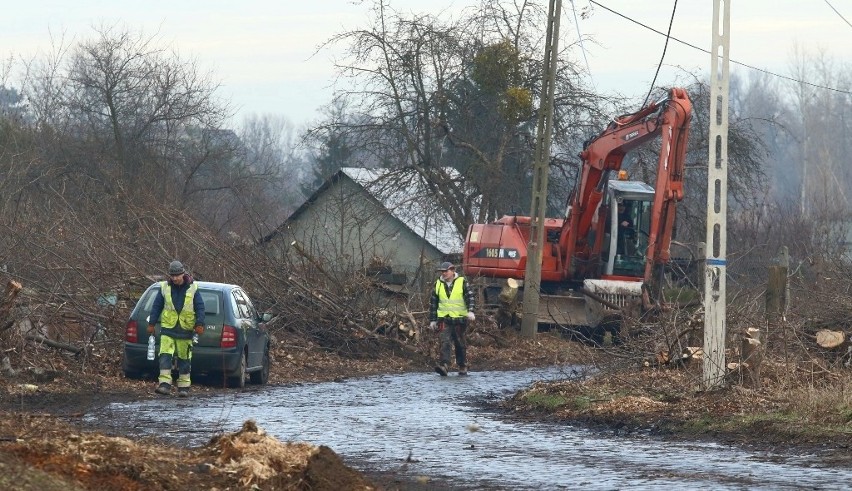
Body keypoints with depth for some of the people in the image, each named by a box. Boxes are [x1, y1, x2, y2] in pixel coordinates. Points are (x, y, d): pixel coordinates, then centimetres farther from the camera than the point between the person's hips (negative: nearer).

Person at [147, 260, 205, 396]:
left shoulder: (192, 288, -1)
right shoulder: (164, 288, 2)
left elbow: (200, 307, 3)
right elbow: (156, 306, 8)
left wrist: (200, 324, -7)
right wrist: (151, 323, 6)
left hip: (185, 330, 0)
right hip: (168, 329, 0)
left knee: (184, 359, 6)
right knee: (165, 356, -13)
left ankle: (184, 387, 13)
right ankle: (164, 385, -16)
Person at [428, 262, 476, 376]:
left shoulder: (461, 282, 0)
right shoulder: (438, 284, 9)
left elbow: (469, 297, -5)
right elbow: (433, 303, 15)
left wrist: (470, 311, -22)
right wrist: (432, 320, 13)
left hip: (460, 318, -1)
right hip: (444, 319, 1)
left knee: (460, 344, 8)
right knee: (445, 342, -15)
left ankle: (462, 367, 20)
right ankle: (444, 366, -26)